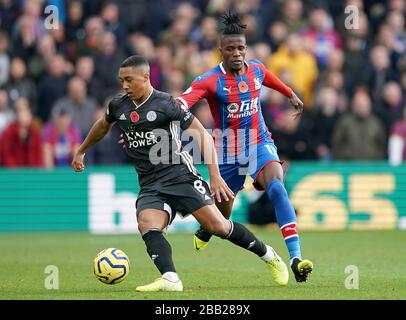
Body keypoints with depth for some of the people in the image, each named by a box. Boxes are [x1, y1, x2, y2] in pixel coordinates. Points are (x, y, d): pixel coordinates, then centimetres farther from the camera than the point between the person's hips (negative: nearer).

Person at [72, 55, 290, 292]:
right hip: (150, 187, 5)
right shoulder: (118, 105, 9)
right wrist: (81, 151, 42)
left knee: (217, 226, -11)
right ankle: (170, 280, -41)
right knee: (147, 225, -27)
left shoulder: (166, 104, -8)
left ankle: (268, 256, 11)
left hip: (180, 176, -5)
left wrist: (215, 176, -17)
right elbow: (103, 125, 32)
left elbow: (202, 134, -9)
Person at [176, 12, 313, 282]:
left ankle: (296, 258, -37)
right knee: (221, 216, 14)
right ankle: (205, 231, 56)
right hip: (228, 153, -2)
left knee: (277, 187, -28)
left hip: (260, 145, 2)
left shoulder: (256, 69, -3)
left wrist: (291, 95, 40)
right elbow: (181, 103, -33)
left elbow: (271, 79, 23)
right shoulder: (210, 81, -18)